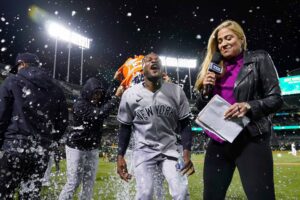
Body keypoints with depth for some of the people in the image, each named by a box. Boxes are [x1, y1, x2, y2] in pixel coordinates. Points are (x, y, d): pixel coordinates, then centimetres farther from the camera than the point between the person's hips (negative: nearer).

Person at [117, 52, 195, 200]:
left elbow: (184, 125, -1)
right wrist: (120, 156, -2)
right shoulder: (130, 94, -10)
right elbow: (125, 128, 1)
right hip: (143, 150, -1)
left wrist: (187, 154, -8)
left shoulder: (176, 92, -8)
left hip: (169, 149, 2)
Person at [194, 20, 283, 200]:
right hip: (219, 142, 5)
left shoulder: (259, 59, 3)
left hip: (251, 139, -4)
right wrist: (206, 91, -5)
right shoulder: (214, 69, 14)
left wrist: (249, 106, -21)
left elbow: (276, 98, -3)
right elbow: (201, 108, 15)